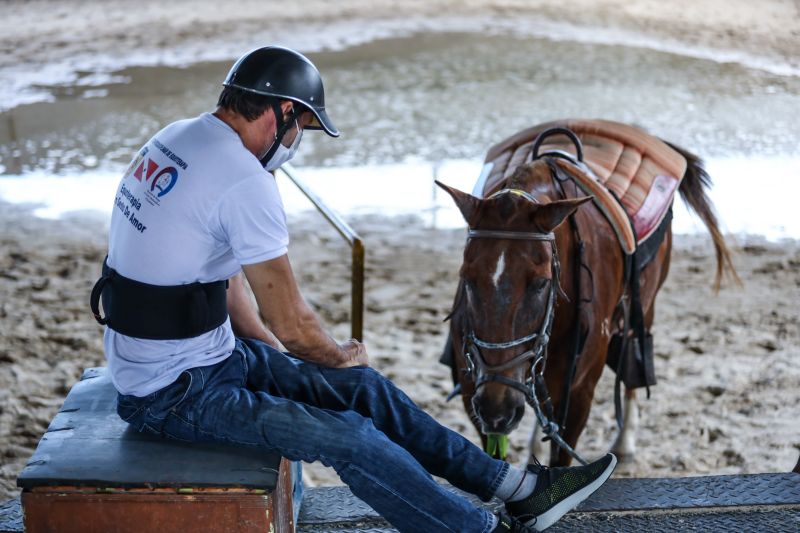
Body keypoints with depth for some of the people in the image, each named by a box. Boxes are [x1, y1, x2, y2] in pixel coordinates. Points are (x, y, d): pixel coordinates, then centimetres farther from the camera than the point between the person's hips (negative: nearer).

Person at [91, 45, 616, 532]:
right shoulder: (246, 182, -25)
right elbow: (291, 322, -20)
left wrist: (276, 352, 11)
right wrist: (341, 356, 1)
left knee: (363, 387, 9)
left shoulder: (179, 139, 6)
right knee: (350, 438, -13)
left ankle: (518, 486, 14)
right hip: (174, 393, -9)